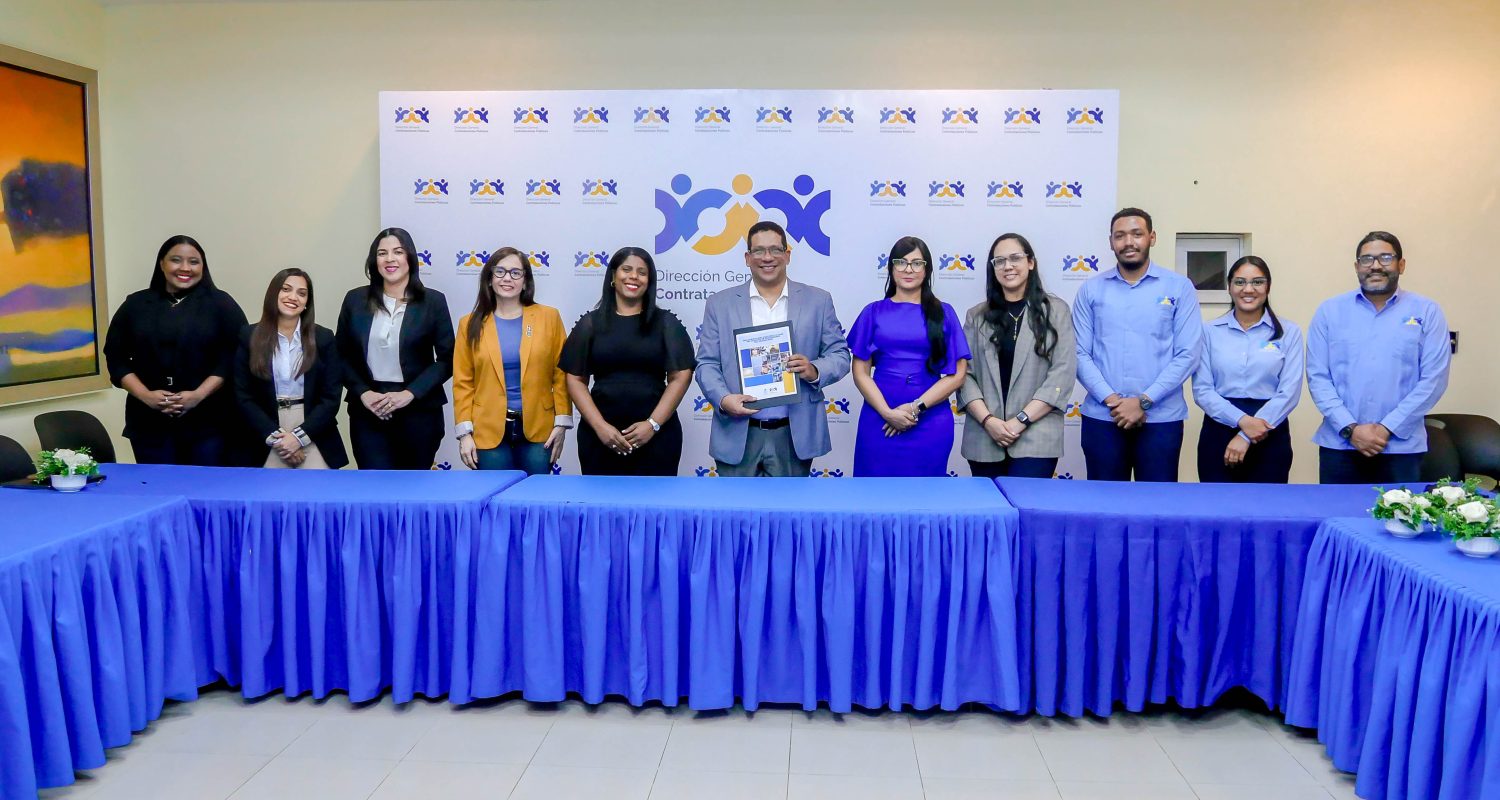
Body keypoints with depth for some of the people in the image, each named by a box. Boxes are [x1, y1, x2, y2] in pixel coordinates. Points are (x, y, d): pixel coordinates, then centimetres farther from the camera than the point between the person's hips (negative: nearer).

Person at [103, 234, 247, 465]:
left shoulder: (220, 304, 3)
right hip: (150, 422, 2)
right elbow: (116, 357, 8)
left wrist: (199, 395, -14)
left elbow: (235, 357, -4)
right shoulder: (136, 304, 11)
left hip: (208, 421, -2)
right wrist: (145, 395, -7)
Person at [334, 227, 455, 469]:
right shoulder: (355, 300, 5)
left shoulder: (433, 301, -1)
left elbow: (447, 359, -3)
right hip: (368, 413, 1)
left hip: (418, 411, -1)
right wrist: (362, 393, -8)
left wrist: (410, 394, -13)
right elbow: (342, 356, 8)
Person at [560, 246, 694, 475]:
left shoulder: (666, 322, 5)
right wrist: (600, 426, -9)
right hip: (600, 435, 1)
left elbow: (680, 377, -1)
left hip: (657, 435, 0)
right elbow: (575, 380, 3)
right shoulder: (590, 323, 6)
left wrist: (653, 424, -11)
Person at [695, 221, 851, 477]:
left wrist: (814, 370, -16)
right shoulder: (719, 304, 6)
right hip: (737, 434, 0)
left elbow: (840, 355, 6)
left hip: (795, 434, 0)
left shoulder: (818, 301, 6)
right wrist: (723, 399, -15)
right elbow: (707, 363, 4)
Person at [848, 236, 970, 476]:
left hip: (930, 423, 0)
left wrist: (917, 407, -10)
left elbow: (957, 374, 1)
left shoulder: (943, 313, 5)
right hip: (879, 420, 0)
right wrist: (888, 412, -11)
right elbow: (860, 372, 3)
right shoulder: (874, 312, 7)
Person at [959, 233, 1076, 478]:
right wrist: (988, 420, -11)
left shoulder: (1056, 310, 4)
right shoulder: (976, 316, 11)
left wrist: (1021, 420, -11)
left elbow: (1063, 373, -3)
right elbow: (964, 374, 3)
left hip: (1035, 439, -2)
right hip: (984, 439, 2)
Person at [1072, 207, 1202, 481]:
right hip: (1102, 417, 1)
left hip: (1161, 418, -1)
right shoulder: (1090, 290, 6)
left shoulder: (1180, 287, 3)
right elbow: (1080, 354, 1)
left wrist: (1143, 401, -11)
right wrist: (1111, 400, -11)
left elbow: (1187, 355, -3)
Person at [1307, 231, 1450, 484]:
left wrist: (1388, 428, -9)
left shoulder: (1427, 311, 4)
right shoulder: (1330, 311, 5)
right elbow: (1317, 376, 0)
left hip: (1402, 447, 0)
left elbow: (1433, 379, -2)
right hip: (1339, 445, 1)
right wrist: (1350, 428, -10)